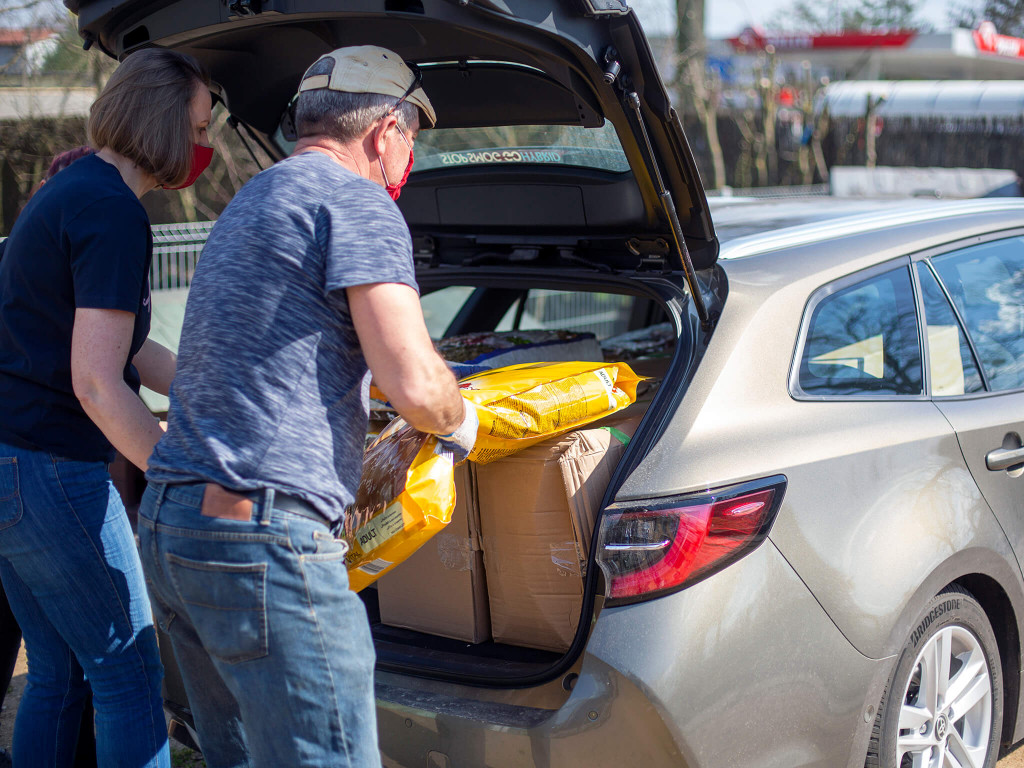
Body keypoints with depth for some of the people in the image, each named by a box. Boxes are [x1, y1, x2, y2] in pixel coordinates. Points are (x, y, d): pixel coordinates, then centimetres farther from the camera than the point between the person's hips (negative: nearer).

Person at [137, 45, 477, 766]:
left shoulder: (250, 202, 24)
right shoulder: (357, 203, -7)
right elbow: (414, 385, -17)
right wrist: (459, 422, 6)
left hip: (165, 521, 10)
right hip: (262, 542, -10)